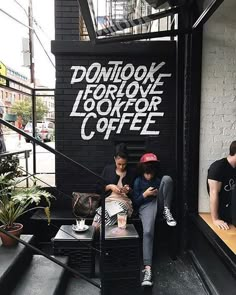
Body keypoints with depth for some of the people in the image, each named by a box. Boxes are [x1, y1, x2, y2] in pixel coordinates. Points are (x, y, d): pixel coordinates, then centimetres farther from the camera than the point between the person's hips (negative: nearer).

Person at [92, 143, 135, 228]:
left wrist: (129, 190, -6)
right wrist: (109, 186, -6)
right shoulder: (108, 169, 10)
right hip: (108, 200, 1)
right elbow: (99, 188, 11)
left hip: (124, 201, -1)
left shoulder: (131, 173, 9)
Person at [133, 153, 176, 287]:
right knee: (147, 232, -33)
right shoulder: (138, 181, 7)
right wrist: (145, 194, -12)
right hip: (146, 206, -3)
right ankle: (148, 268, -31)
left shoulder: (159, 179, 14)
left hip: (159, 203, 3)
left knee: (167, 178, -20)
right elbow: (135, 202, 4)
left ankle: (166, 211, -17)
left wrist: (159, 193, -2)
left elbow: (166, 194, 20)